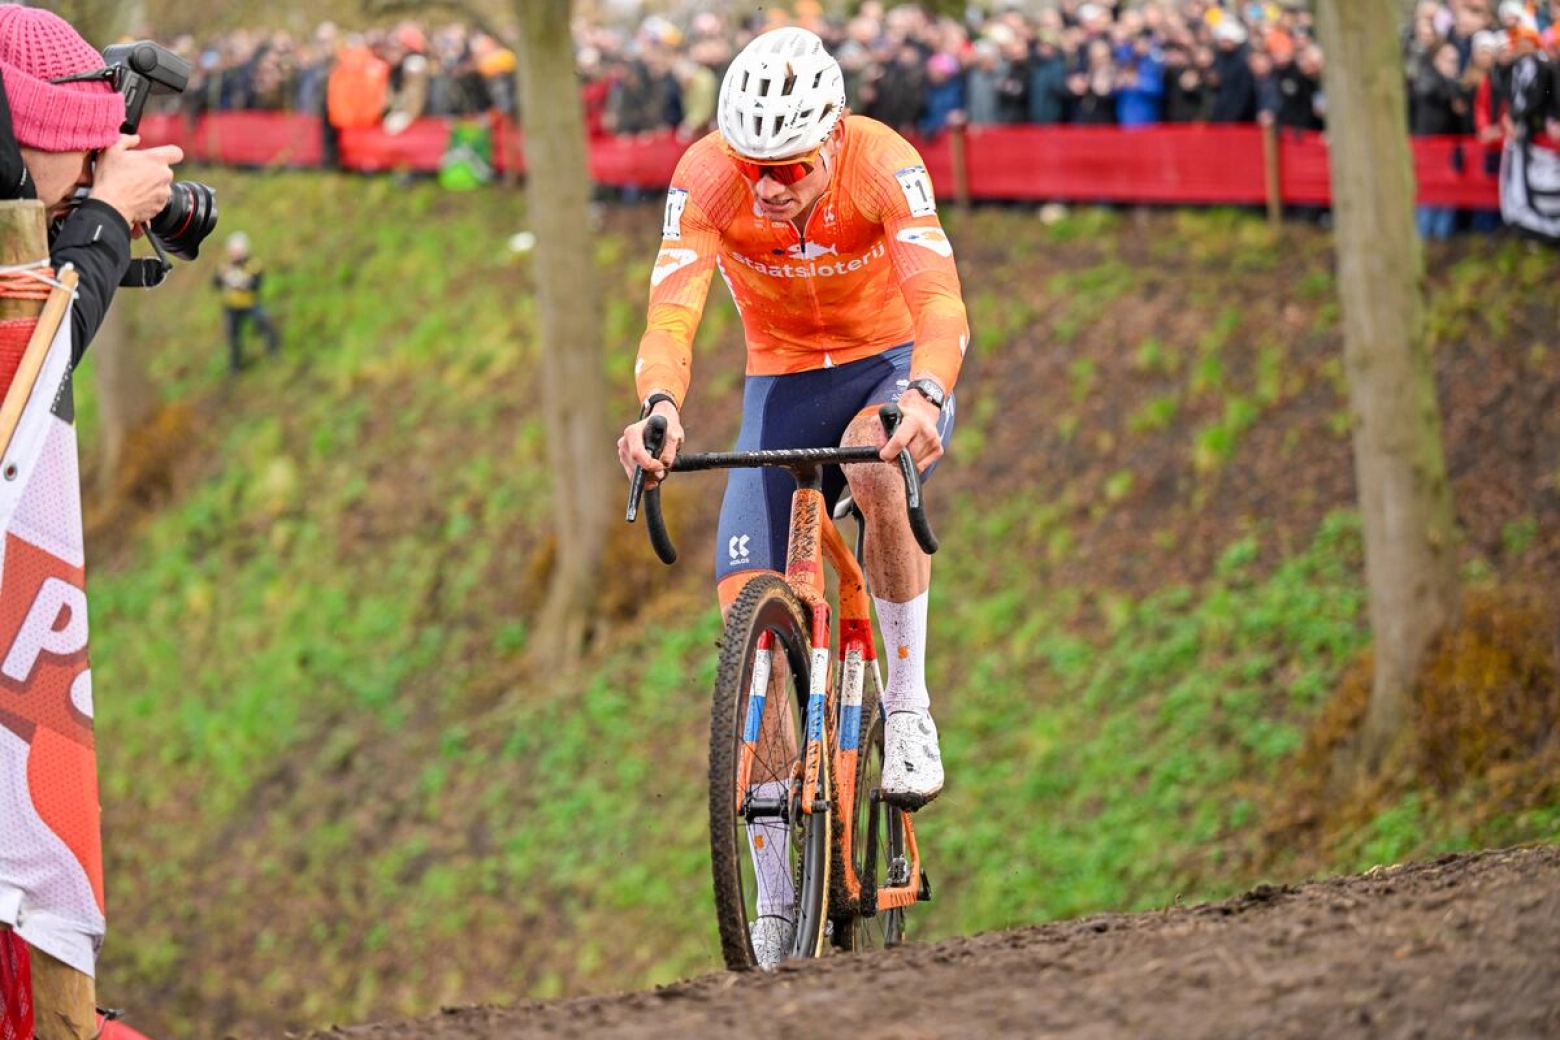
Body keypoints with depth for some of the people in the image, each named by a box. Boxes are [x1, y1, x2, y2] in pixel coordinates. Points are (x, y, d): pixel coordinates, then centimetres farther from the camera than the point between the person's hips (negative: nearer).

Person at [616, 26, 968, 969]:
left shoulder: (884, 165, -28)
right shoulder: (706, 178, -23)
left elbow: (941, 303, -39)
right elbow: (672, 315, -33)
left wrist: (924, 397, -59)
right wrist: (662, 409, -54)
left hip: (895, 365, -2)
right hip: (784, 383, 2)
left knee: (874, 463, -39)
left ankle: (909, 707, -19)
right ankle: (777, 904, -2)